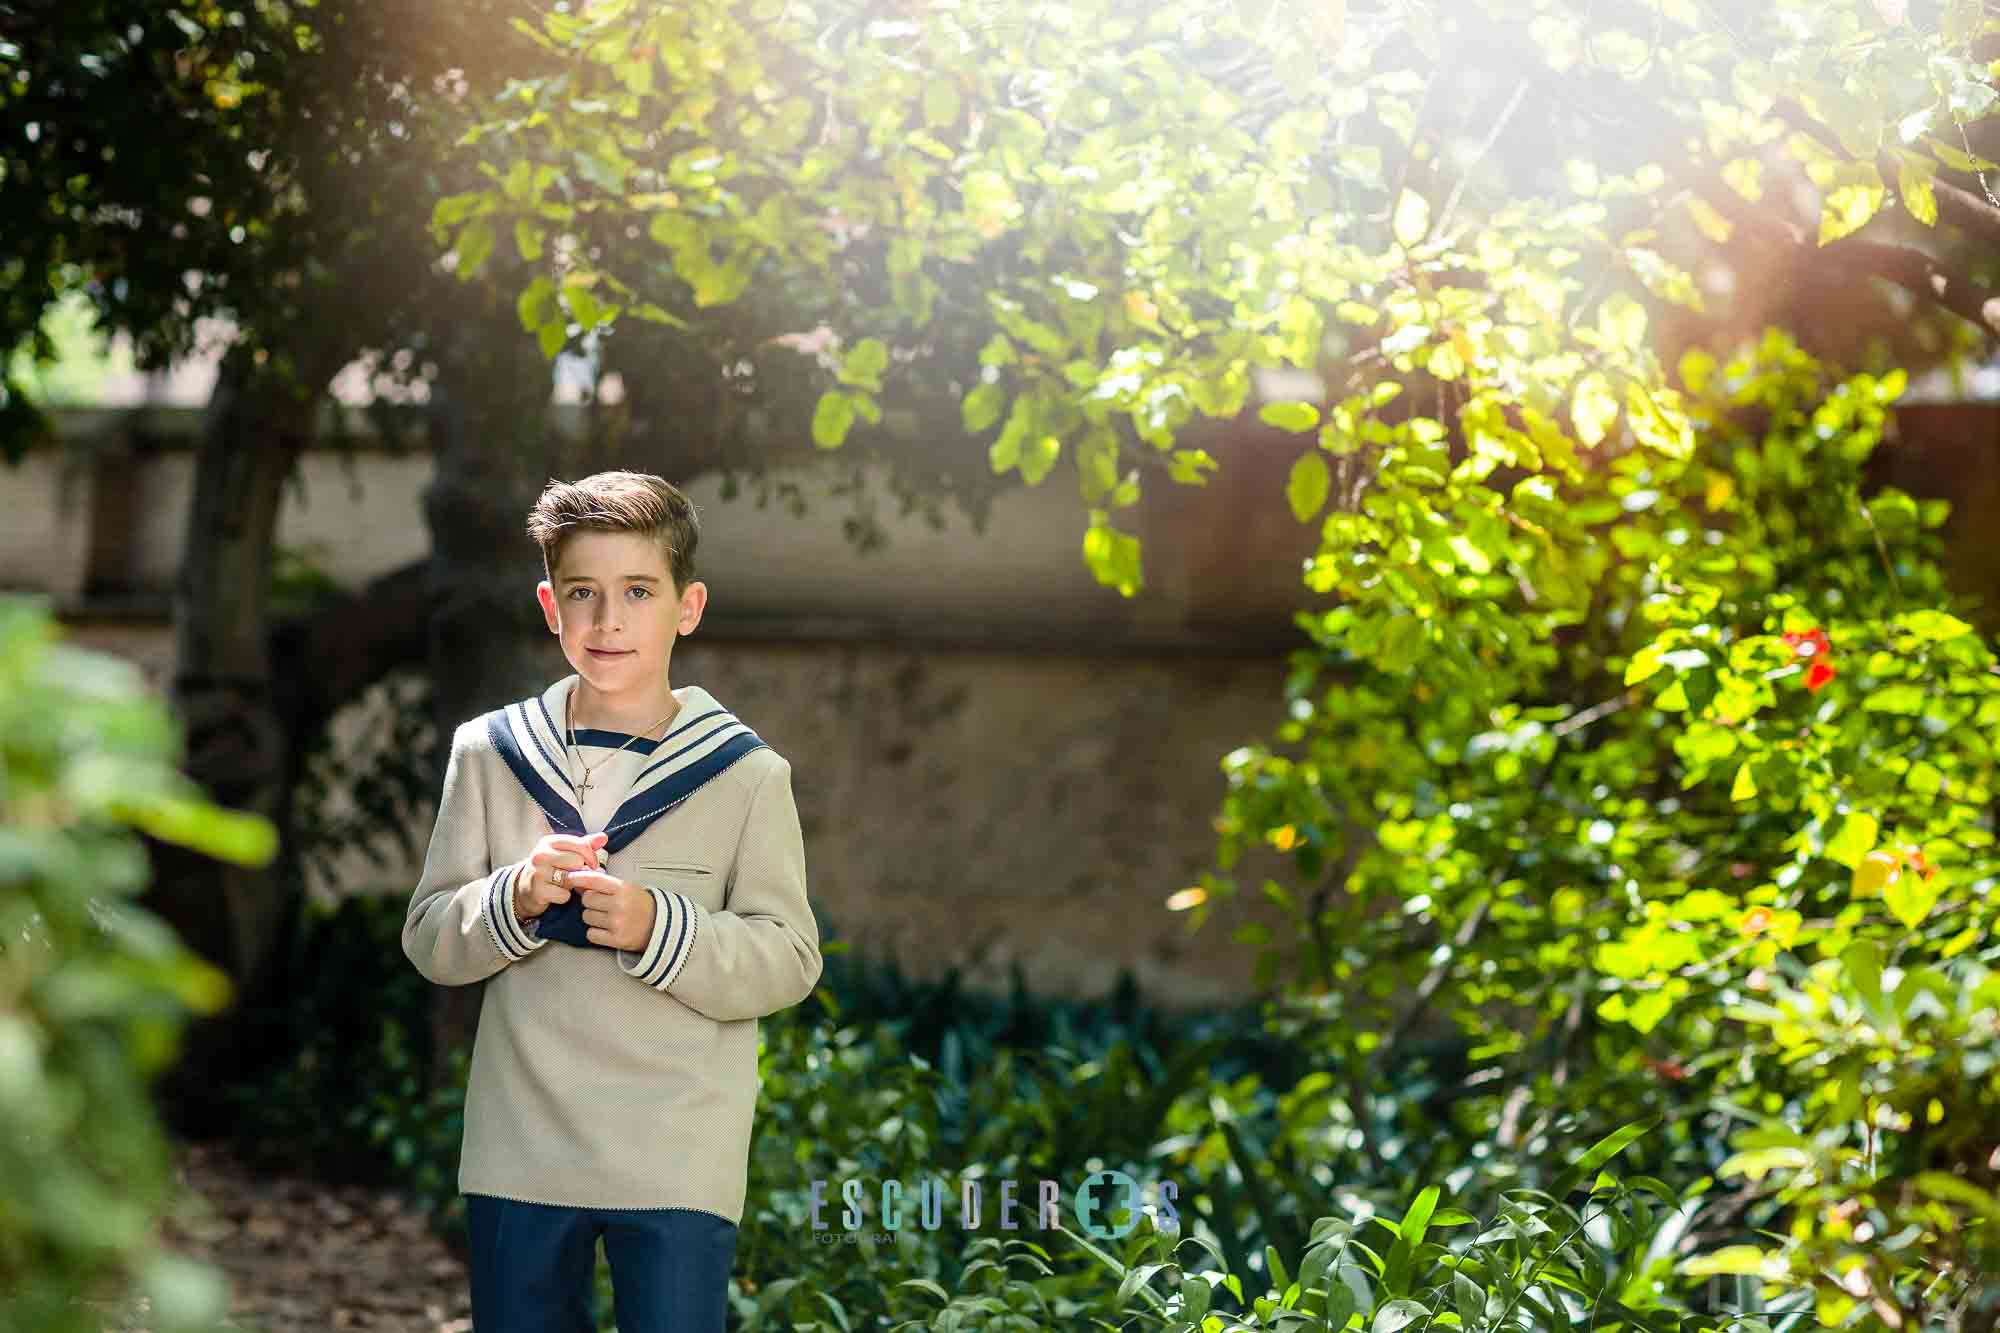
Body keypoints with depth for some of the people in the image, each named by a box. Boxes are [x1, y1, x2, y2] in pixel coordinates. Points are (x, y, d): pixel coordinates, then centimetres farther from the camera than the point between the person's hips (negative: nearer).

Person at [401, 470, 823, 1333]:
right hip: (519, 1154, 2)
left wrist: (656, 928, -20)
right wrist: (515, 899, -16)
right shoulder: (489, 752, 4)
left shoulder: (745, 774, -2)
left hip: (678, 1163, -2)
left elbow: (788, 961, -4)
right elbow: (429, 940, 4)